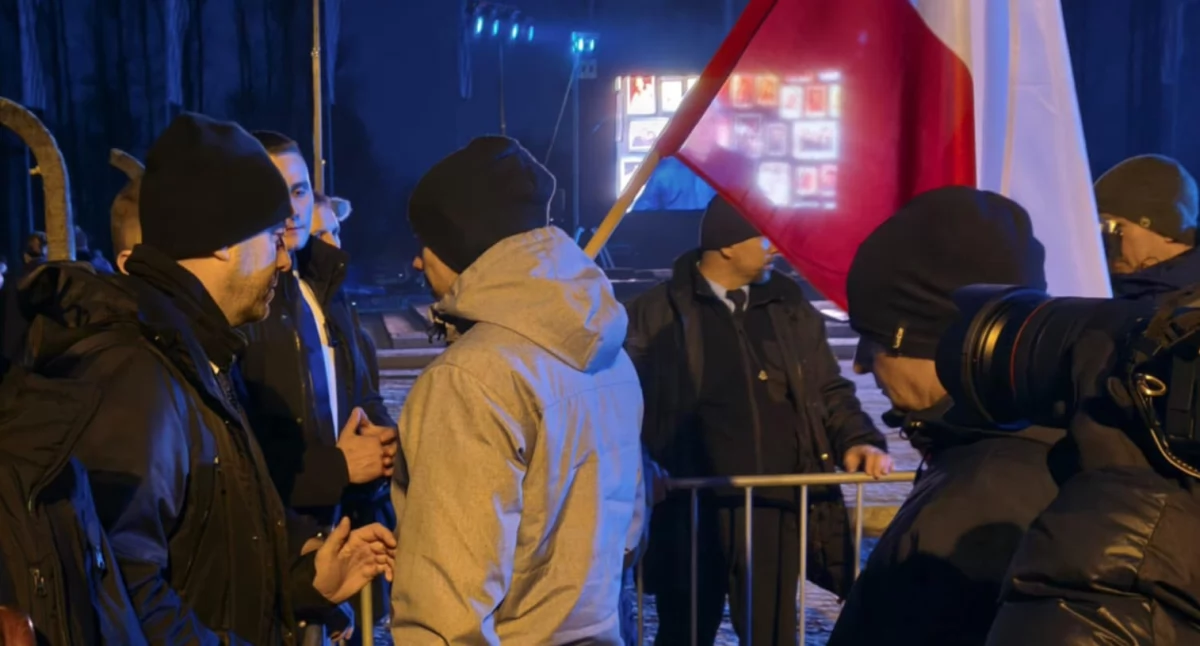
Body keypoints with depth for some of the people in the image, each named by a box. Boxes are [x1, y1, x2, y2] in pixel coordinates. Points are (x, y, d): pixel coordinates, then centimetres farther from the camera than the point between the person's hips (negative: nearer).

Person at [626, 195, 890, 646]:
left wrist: (859, 440, -3)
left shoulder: (790, 308, 9)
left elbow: (830, 392, 14)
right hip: (691, 513, -3)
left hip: (775, 512, 3)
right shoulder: (656, 314, -2)